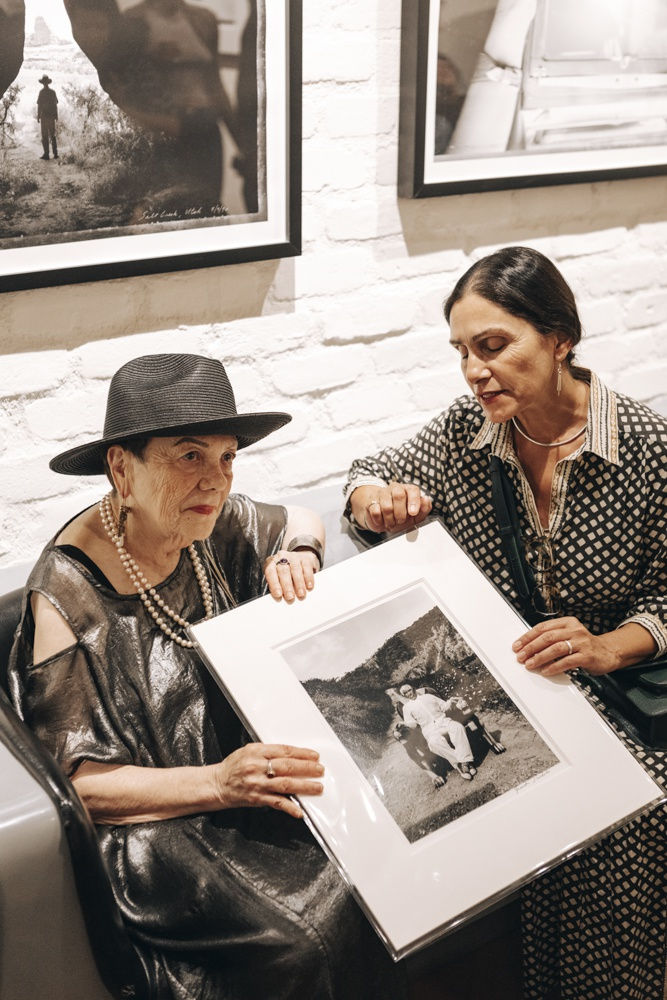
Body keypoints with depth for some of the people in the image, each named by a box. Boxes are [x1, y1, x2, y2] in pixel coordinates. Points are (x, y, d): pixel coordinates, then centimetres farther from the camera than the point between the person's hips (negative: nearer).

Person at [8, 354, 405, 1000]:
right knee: (299, 943, -23)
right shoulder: (68, 593, -19)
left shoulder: (212, 524, -2)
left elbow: (301, 522, 21)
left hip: (251, 765, 7)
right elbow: (77, 782, -18)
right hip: (151, 822, -6)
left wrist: (294, 556, -3)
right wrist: (218, 783, -30)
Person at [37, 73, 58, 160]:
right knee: (52, 135, 12)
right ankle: (55, 154, 9)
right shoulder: (53, 92, 5)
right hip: (52, 116, 5)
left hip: (44, 116, -5)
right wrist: (56, 116, 15)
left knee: (45, 136, -2)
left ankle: (46, 154, -5)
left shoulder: (41, 92, -9)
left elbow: (39, 105, -10)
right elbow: (56, 105, 8)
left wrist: (38, 117, -5)